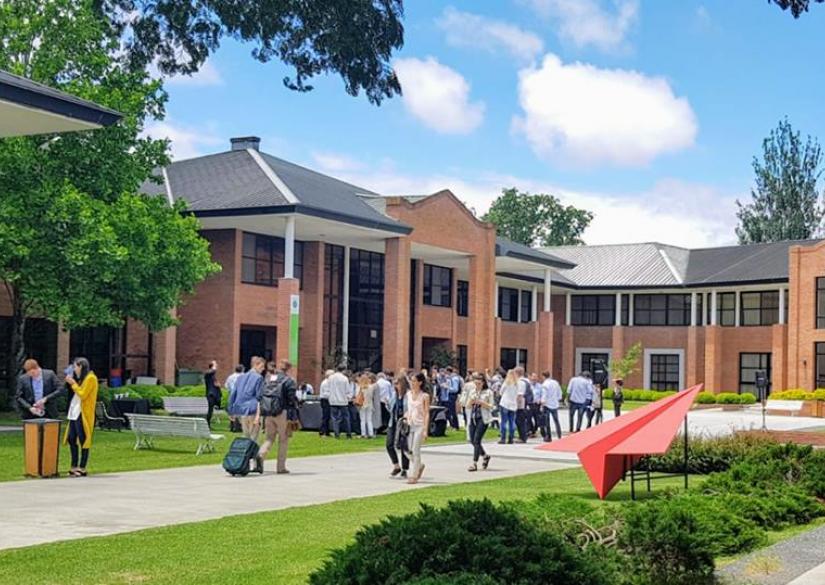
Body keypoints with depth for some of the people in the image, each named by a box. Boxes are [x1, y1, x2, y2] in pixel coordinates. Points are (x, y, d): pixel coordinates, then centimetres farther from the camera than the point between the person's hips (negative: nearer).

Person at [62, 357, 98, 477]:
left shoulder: (90, 378, -10)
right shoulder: (82, 378, 19)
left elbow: (82, 394, -15)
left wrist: (73, 383, -8)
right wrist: (72, 383, 10)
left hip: (83, 414, -9)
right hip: (74, 413, 9)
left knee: (83, 440, -6)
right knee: (71, 439, 8)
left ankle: (82, 469, -3)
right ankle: (74, 467, 14)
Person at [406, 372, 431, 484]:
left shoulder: (425, 396, -7)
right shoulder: (409, 394, 8)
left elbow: (427, 413, -8)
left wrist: (425, 430, -14)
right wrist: (406, 418, 1)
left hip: (420, 425, -5)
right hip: (410, 425, 5)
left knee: (415, 450, -7)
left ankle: (414, 476, 0)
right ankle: (419, 466, 31)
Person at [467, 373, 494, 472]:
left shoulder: (488, 392, -2)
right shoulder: (472, 392, 12)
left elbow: (491, 406, -4)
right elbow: (468, 405, 14)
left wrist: (481, 402, -17)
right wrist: (471, 401, -8)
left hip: (483, 418, -6)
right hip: (473, 418, 6)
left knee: (477, 440, -12)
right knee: (472, 440, 6)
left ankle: (474, 464, -9)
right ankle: (485, 455, 31)